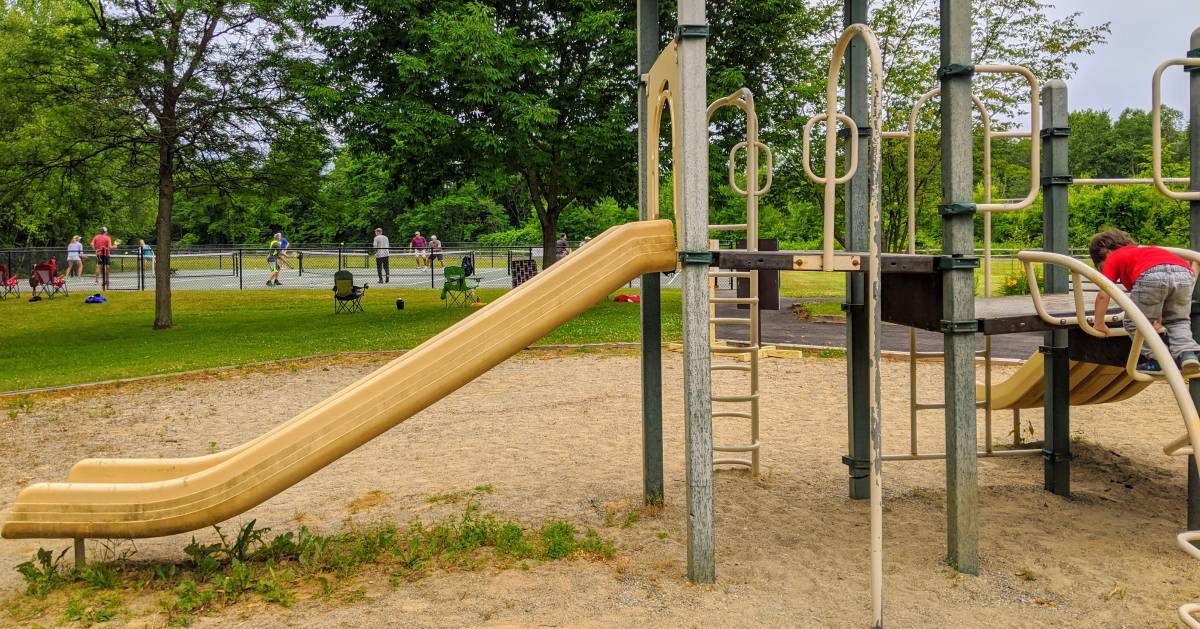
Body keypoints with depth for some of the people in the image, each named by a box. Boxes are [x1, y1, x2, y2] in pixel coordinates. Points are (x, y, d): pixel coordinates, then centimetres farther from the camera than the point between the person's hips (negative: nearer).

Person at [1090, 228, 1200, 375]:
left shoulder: (1112, 258, 27)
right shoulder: (1141, 251, 45)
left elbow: (1103, 295, 17)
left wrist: (1099, 324, 28)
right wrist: (1159, 315, 59)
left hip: (1152, 275, -6)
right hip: (1185, 271, 6)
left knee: (1134, 323, 16)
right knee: (1178, 320, 29)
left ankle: (1157, 361, 9)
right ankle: (1187, 353, 9)